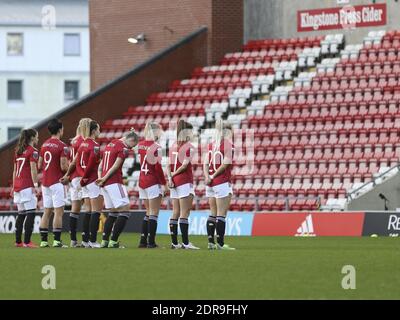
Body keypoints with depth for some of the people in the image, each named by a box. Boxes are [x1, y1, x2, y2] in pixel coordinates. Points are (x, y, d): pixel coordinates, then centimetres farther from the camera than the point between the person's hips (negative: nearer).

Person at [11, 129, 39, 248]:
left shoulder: (18, 151, 16)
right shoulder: (33, 151, -6)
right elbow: (33, 169, -13)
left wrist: (14, 186, 22)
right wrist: (35, 185, -14)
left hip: (18, 185, 8)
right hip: (27, 185, -8)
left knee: (21, 214, 13)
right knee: (31, 213, -8)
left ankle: (18, 241, 13)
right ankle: (27, 241, -14)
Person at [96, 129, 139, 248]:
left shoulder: (110, 144, 18)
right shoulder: (124, 148, -8)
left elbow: (100, 165, 16)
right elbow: (115, 166, -13)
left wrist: (100, 178, 6)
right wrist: (104, 179, -7)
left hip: (105, 184, 9)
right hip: (115, 183, -9)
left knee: (112, 213, 16)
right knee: (124, 211, -4)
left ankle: (104, 241, 11)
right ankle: (113, 241, -11)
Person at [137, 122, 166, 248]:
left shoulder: (140, 145, 6)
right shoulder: (156, 147, -14)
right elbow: (157, 167, -16)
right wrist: (163, 183, -9)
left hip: (142, 180, 7)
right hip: (153, 181, -7)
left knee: (149, 213, 16)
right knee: (154, 213, -1)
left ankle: (143, 241, 14)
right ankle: (151, 242, -3)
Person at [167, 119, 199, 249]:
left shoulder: (173, 146, 12)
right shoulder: (189, 146, -9)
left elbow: (169, 165, 5)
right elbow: (185, 164, -16)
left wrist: (170, 177, -4)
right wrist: (174, 174, -4)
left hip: (174, 182, 7)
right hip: (185, 181, -7)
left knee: (175, 213, 9)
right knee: (184, 214, -7)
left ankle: (174, 242, 10)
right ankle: (185, 243, -10)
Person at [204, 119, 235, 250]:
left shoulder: (211, 145, 11)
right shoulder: (228, 144, -9)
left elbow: (206, 163, 4)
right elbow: (226, 164, -16)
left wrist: (208, 177, -6)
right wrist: (213, 176, -10)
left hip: (211, 184, 6)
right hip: (223, 183, -6)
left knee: (213, 214, 13)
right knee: (221, 214, -5)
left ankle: (211, 242, 13)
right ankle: (220, 244, -6)